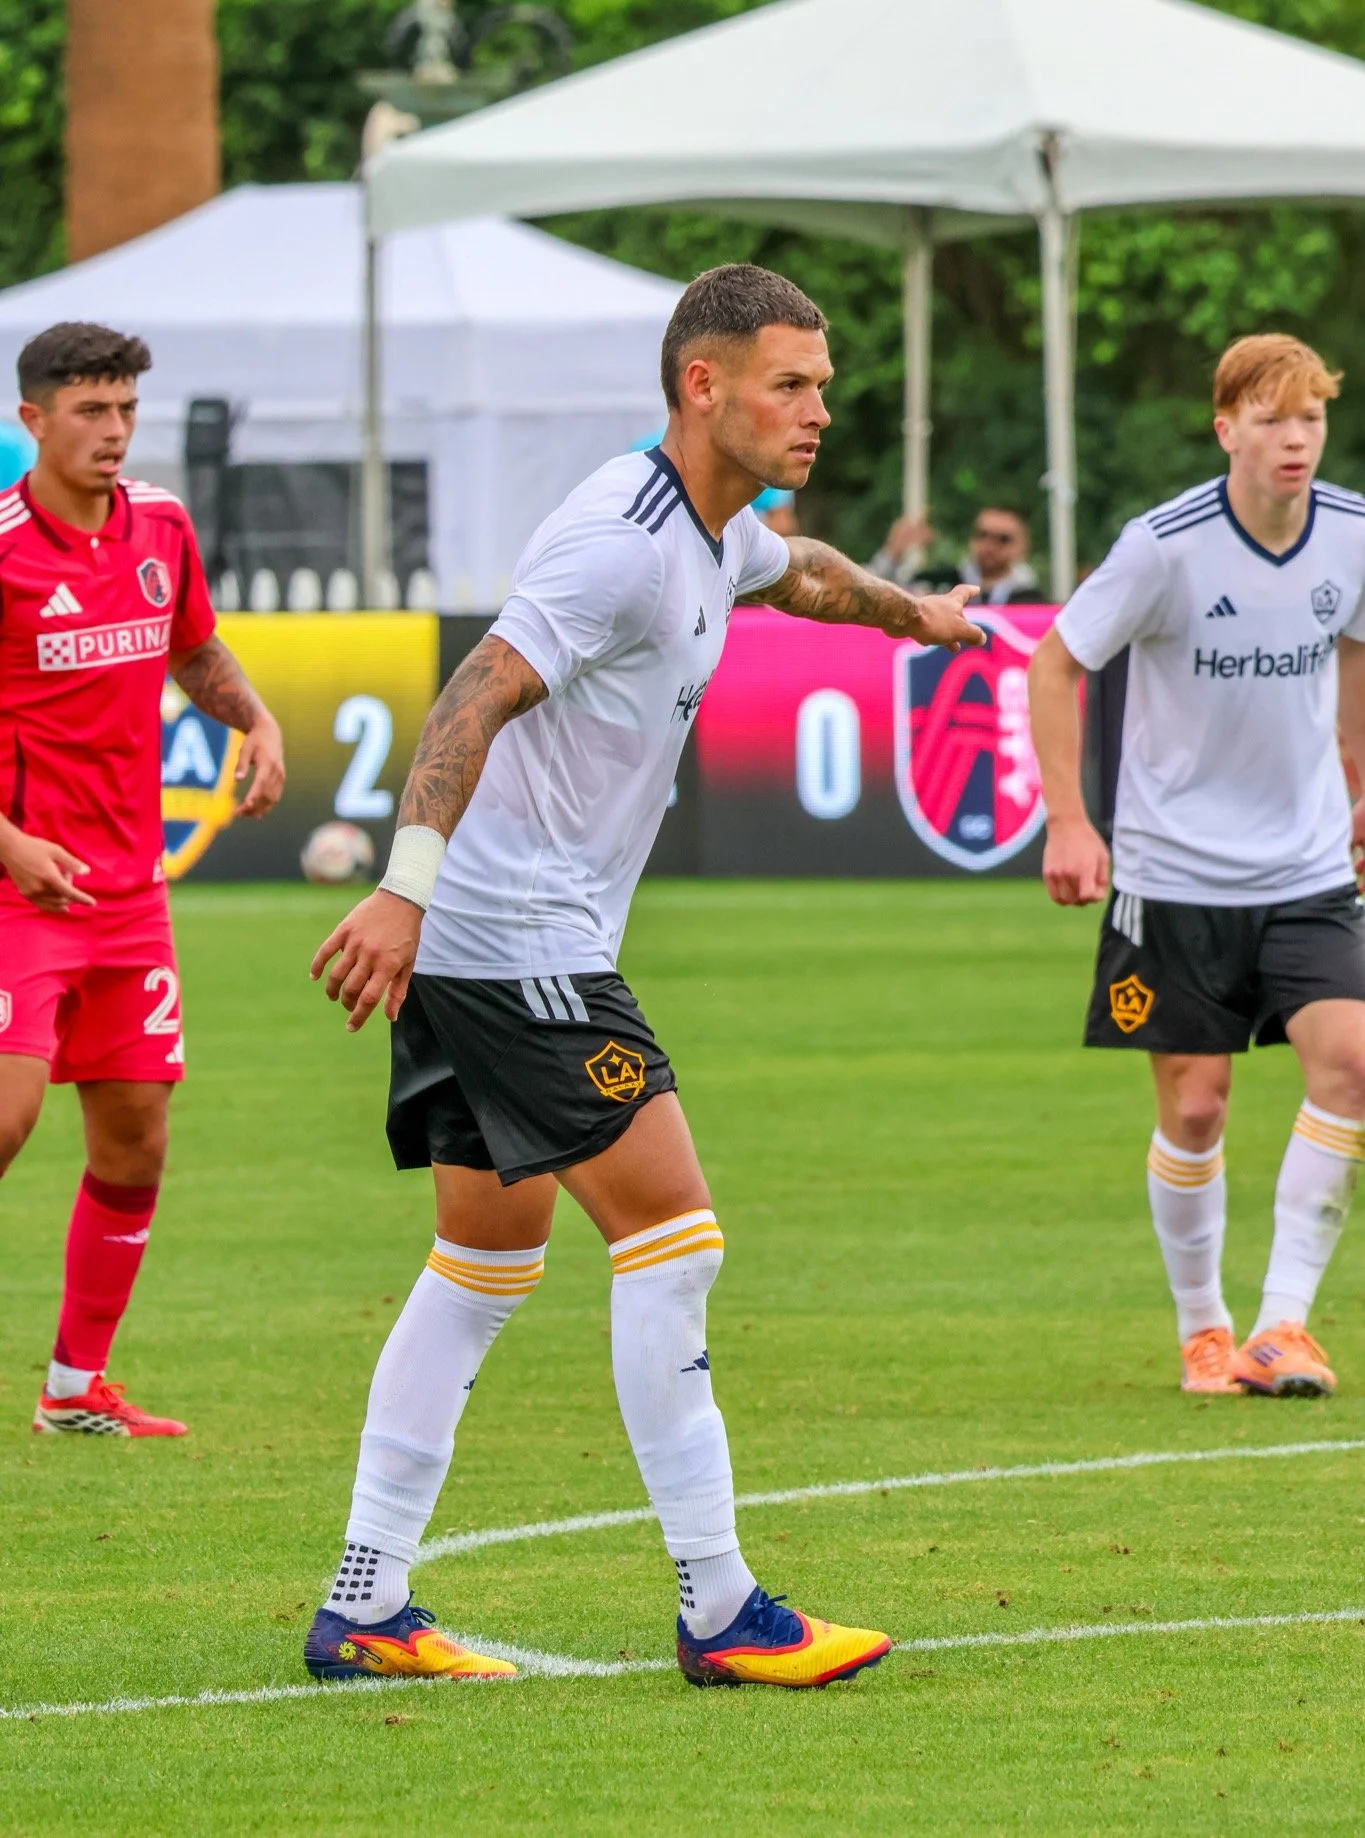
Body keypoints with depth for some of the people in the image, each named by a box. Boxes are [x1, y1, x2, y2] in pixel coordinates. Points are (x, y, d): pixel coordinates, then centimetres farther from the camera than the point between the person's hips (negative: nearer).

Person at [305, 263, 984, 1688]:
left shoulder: (711, 532, 14)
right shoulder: (624, 540, -18)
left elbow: (796, 572, 39)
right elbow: (478, 696, -27)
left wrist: (908, 609, 57)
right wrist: (406, 885, -37)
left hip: (467, 938, 11)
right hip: (517, 943, -11)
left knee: (483, 1263, 12)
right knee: (669, 1234, -10)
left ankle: (364, 1609, 14)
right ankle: (717, 1611, -7)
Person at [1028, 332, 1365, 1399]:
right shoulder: (1166, 547, -17)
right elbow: (1056, 664, -6)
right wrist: (1068, 821, -10)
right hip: (1178, 868, -3)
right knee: (1195, 1106, 1)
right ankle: (1201, 1329, 21)